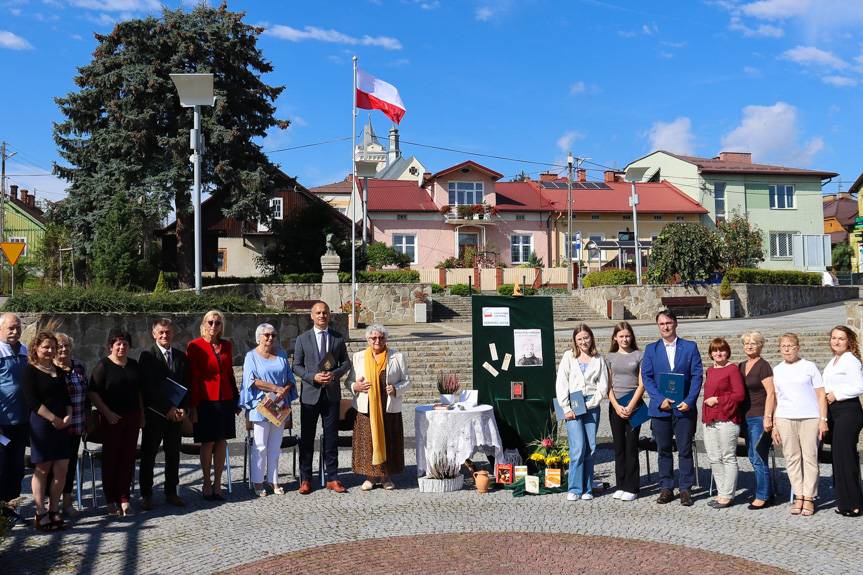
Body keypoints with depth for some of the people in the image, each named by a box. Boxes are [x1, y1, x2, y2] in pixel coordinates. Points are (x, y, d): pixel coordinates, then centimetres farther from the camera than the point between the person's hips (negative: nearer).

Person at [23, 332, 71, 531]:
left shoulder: (57, 370, 17)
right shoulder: (30, 370, -3)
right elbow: (32, 400, -12)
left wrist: (68, 416, -1)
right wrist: (53, 419, -16)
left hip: (61, 425, 6)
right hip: (41, 424, -6)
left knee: (62, 469, 3)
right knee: (42, 469, -1)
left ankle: (54, 511, 12)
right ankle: (40, 515, 6)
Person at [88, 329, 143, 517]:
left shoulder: (133, 365, 11)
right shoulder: (103, 366, -5)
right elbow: (92, 393, -9)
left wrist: (142, 414, 13)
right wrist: (107, 412, -15)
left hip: (132, 417, 4)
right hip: (112, 418, -4)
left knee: (128, 458, 3)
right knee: (111, 457, 2)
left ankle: (124, 498, 9)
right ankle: (111, 500, 10)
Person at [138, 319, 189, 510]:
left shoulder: (181, 357, 10)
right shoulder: (147, 356, -4)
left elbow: (186, 386, 10)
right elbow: (148, 388, -11)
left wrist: (183, 409, -4)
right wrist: (167, 408, -14)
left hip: (176, 414, 4)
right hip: (154, 414, -4)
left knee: (173, 456, 9)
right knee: (148, 456, 3)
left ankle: (171, 493, 20)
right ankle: (146, 495, 13)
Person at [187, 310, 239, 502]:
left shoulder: (227, 345, 9)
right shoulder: (195, 346, -5)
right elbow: (192, 378, -6)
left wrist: (236, 399, 14)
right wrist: (193, 406, -10)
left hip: (225, 400, 4)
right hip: (205, 401, -4)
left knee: (221, 442, 6)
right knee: (207, 443, 2)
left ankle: (217, 483, 15)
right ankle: (207, 483, 15)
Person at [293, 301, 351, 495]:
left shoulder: (338, 338, 7)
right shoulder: (302, 339, 3)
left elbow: (346, 362, 9)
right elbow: (297, 366, 2)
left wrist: (335, 374, -10)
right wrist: (313, 377, -14)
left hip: (332, 394, 1)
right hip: (310, 393, -1)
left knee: (331, 438, 6)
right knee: (307, 438, 4)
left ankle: (332, 478, 14)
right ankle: (305, 479, 13)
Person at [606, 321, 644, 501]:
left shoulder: (639, 355, 2)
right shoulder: (610, 357, 10)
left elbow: (641, 384, -2)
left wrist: (630, 406, -10)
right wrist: (617, 406, -5)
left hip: (634, 405, -3)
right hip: (615, 405, 3)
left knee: (631, 446, -3)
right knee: (618, 446, 6)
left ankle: (631, 488, 3)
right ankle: (621, 486, 13)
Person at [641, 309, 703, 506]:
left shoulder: (690, 347, 4)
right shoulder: (651, 349, 8)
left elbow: (697, 376, 0)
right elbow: (646, 377, 2)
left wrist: (689, 401, -11)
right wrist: (660, 399, -11)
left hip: (684, 407, -1)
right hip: (660, 408, 1)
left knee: (685, 450, 2)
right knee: (663, 451, 8)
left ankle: (686, 489, 11)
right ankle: (666, 488, 17)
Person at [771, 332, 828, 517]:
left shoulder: (809, 366, 5)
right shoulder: (776, 370, 12)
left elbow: (821, 395, 4)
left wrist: (823, 419, -4)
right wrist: (774, 425, 8)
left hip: (810, 418, -2)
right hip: (785, 419, 2)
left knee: (810, 458, -2)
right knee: (792, 458, 2)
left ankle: (809, 498, 5)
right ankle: (798, 497, 10)